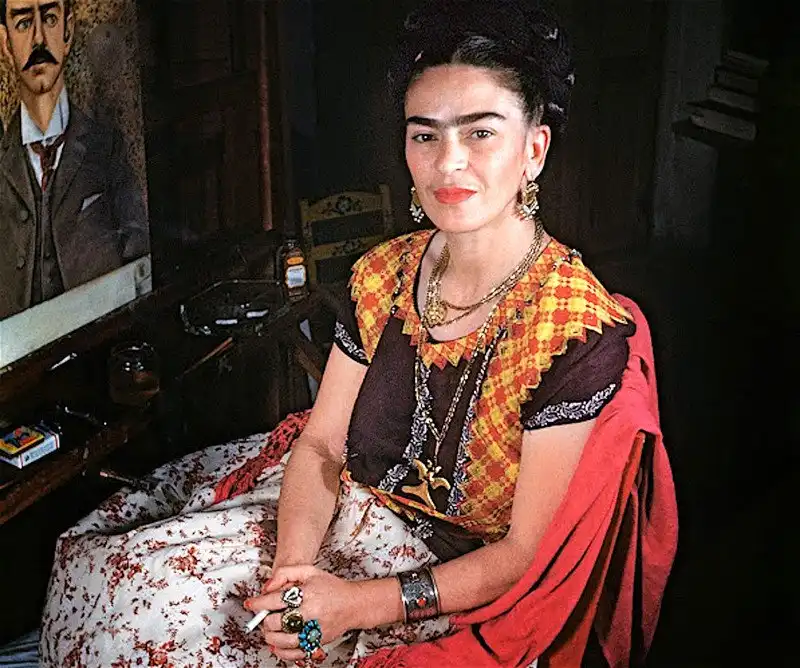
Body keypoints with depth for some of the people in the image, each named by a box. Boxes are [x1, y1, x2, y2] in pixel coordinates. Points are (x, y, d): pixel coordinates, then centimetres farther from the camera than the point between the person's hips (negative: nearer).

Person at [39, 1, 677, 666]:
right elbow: (321, 443, 1)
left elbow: (529, 553, -18)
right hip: (346, 508, 6)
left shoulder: (581, 332, -21)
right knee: (107, 568, -6)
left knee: (145, 610, -15)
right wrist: (292, 565, -18)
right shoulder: (385, 274, -3)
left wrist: (360, 605, -25)